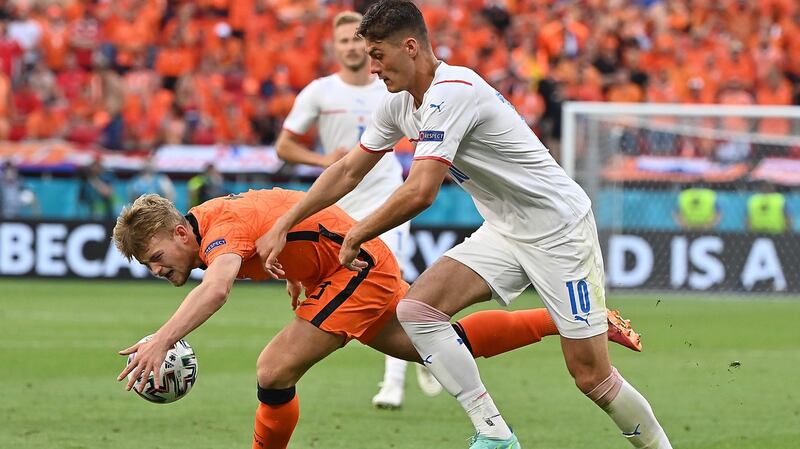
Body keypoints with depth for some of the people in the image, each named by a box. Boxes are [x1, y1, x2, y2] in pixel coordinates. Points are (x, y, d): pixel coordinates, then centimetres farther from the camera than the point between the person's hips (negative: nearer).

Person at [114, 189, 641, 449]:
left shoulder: (221, 232, -27)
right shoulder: (210, 217, 2)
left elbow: (216, 287, -51)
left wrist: (163, 340, -61)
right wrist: (296, 278, 14)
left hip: (357, 266, -11)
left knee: (275, 368, -18)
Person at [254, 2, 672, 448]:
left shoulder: (450, 93, -25)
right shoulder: (400, 104, 4)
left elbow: (420, 193, -30)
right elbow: (348, 171, 13)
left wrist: (356, 236, -16)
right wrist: (283, 226, 8)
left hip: (559, 230, -8)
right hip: (504, 232, 8)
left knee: (591, 375, -9)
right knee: (416, 308, -12)